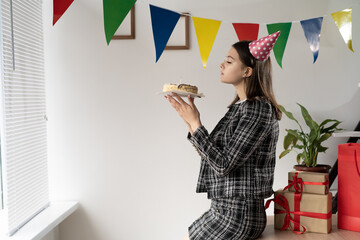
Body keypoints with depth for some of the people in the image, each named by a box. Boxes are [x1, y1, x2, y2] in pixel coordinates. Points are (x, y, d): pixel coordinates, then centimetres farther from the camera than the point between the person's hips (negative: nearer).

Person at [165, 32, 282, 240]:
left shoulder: (258, 109, -18)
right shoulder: (241, 106, 10)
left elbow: (223, 164, -22)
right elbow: (214, 155, 9)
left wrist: (195, 123, -18)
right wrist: (190, 119, 4)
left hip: (238, 215, -9)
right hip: (226, 209, 9)